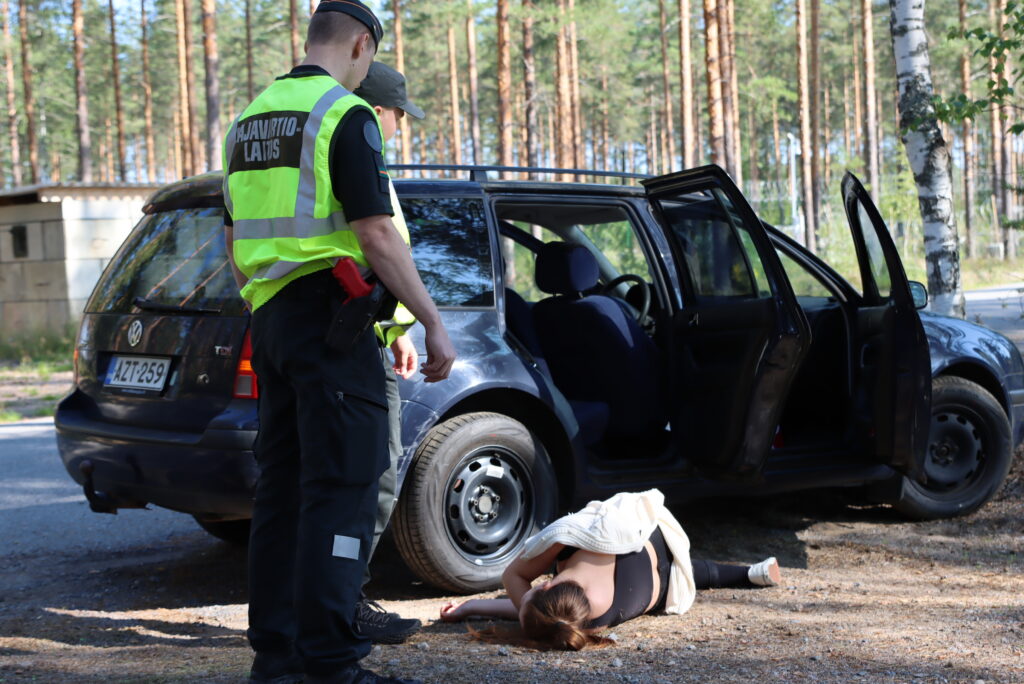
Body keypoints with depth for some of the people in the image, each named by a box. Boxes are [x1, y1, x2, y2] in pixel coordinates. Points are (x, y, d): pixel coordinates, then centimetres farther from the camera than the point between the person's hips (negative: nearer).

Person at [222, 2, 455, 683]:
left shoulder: (251, 120, 17)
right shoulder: (345, 114, -9)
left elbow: (236, 244, 20)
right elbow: (375, 234, -16)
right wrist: (434, 322, -12)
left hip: (272, 319, 9)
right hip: (330, 318, -9)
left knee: (283, 487, 11)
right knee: (342, 488, -7)